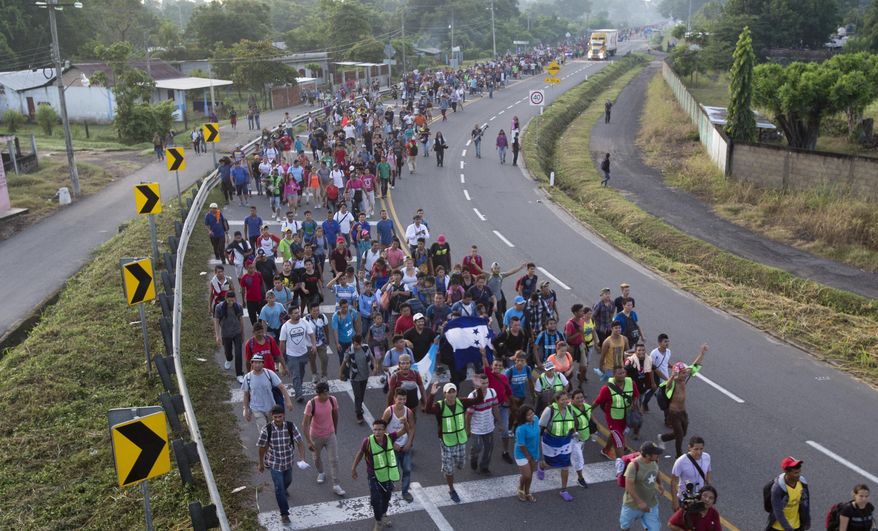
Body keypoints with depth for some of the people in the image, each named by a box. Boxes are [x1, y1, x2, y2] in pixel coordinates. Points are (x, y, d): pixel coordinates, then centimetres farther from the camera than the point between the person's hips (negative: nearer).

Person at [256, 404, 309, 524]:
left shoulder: (291, 427, -20)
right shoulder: (267, 430, -24)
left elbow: (299, 443, -17)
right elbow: (262, 447, -10)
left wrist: (302, 458, -31)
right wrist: (261, 463, 1)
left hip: (288, 461, 3)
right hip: (275, 463, -3)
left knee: (287, 480, 29)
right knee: (279, 489, -3)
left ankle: (283, 489, 64)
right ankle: (284, 514, 13)